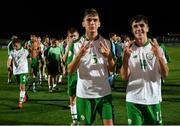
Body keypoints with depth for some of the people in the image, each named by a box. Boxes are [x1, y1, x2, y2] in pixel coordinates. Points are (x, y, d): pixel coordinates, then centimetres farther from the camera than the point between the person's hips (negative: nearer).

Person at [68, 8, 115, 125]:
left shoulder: (106, 43, 3)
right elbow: (70, 71, -4)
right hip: (84, 94, 0)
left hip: (104, 92, 1)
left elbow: (112, 69, 5)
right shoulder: (78, 45, 0)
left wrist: (108, 56, -15)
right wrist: (79, 55, -20)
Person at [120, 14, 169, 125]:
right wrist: (126, 58, -19)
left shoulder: (156, 48, 0)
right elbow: (125, 77, -3)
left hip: (153, 99, 0)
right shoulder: (129, 49, 1)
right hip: (133, 99, 0)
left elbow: (165, 74, -4)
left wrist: (159, 56, -19)